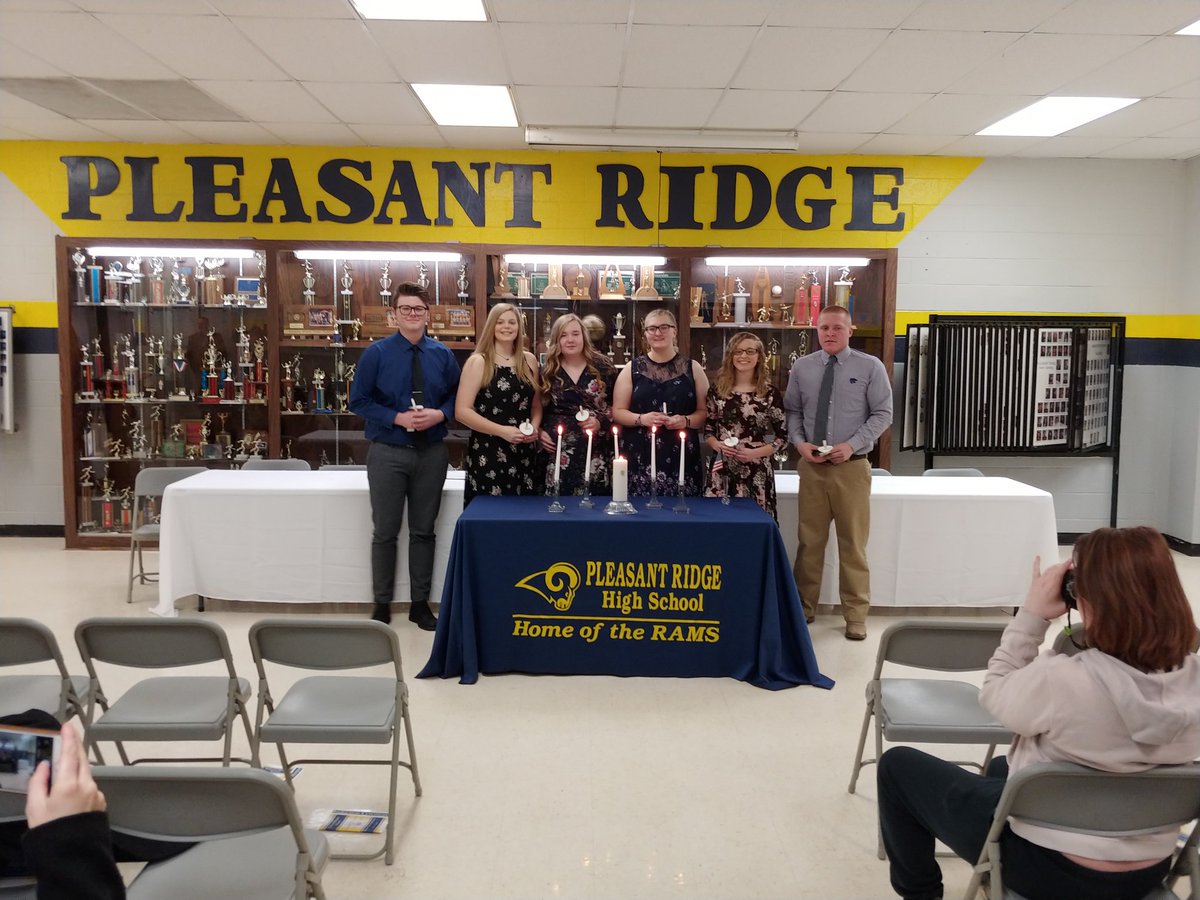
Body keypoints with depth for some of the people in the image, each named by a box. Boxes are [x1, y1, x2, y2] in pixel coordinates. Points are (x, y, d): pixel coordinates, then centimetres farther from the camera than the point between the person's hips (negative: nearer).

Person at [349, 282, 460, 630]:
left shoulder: (443, 355, 3)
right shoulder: (376, 353, -4)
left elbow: (457, 397, 9)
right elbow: (359, 401, -4)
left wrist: (440, 414, -13)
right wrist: (398, 418, -16)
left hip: (432, 453, 2)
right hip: (387, 453, -2)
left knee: (424, 531, 11)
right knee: (385, 532, 7)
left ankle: (420, 603, 24)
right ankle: (382, 604, 20)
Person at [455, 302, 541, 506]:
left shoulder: (529, 360, 10)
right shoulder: (478, 362, -3)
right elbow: (461, 411, -9)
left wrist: (534, 427, -2)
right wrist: (502, 431, -16)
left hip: (524, 454, 4)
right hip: (487, 455, -4)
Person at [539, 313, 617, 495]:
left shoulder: (602, 367, 4)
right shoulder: (547, 372, 9)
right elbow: (537, 408, 15)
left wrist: (601, 422, -11)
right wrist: (539, 432, -1)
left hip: (596, 454, -1)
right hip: (558, 453, 1)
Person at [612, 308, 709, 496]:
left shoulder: (692, 368, 9)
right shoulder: (632, 368, 8)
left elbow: (706, 412, 8)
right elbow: (617, 412, 7)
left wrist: (686, 421, -11)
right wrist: (641, 419, -11)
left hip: (681, 456, 0)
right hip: (640, 457, 0)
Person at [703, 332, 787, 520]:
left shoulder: (770, 392, 1)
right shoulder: (717, 389, 6)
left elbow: (783, 437, 3)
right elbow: (707, 430, 13)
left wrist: (755, 453, -11)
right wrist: (717, 445, -8)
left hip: (757, 471, -1)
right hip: (722, 470, 1)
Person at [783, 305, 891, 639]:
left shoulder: (870, 367, -2)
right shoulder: (801, 367, 5)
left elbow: (883, 414, -3)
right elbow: (792, 411, 9)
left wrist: (852, 445, -15)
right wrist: (800, 443, -8)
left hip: (852, 466, -2)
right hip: (811, 465, 2)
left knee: (853, 542, 6)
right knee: (809, 540, 8)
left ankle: (856, 616, 17)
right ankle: (804, 608, 21)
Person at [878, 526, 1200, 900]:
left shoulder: (1063, 680, -33)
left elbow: (996, 693, -11)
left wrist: (1032, 614, -10)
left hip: (1051, 867, -7)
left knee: (899, 765, 13)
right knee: (1004, 768, 37)